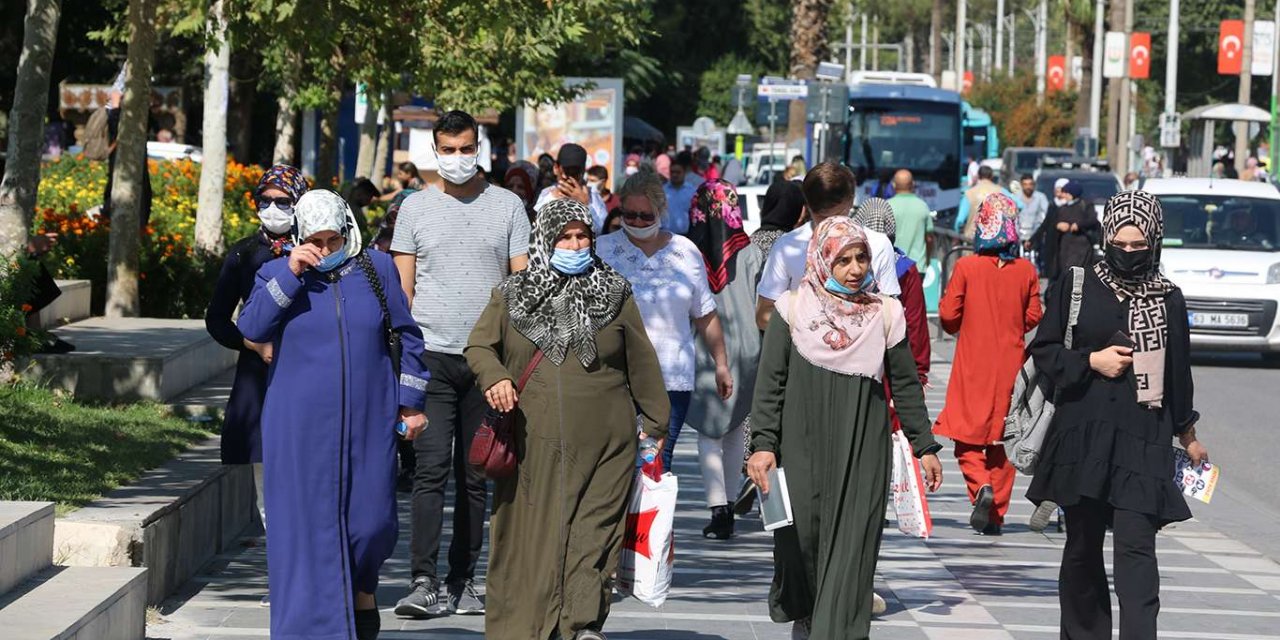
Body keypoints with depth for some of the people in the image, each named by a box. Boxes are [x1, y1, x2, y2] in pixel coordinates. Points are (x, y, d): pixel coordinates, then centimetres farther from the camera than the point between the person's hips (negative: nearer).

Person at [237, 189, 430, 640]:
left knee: (370, 518, 1)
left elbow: (406, 337, 12)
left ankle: (362, 592, 30)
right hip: (301, 428, -1)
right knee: (306, 522, -2)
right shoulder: (277, 274, 3)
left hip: (367, 422, 1)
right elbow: (251, 329, -13)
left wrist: (411, 402, 8)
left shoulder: (377, 269, 6)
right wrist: (290, 274, -18)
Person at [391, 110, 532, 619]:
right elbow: (403, 286, 8)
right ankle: (424, 582, -13)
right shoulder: (416, 208, 7)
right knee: (431, 470, -11)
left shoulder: (507, 206, 8)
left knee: (475, 478, 7)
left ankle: (463, 582, 13)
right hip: (432, 354, -1)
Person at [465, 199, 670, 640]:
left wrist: (657, 424, 13)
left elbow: (642, 364, 12)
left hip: (601, 444, 0)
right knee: (530, 536, 1)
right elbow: (478, 346, 10)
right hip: (533, 443, 1)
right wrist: (493, 376, -12)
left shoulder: (615, 295, 8)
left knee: (592, 532, -7)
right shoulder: (512, 296, 9)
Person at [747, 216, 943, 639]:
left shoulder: (885, 314, 4)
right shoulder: (792, 311, 1)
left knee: (851, 548, -7)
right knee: (801, 537, 2)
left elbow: (906, 385, 10)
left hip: (863, 455, 0)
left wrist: (924, 446, 10)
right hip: (802, 452, 0)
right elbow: (770, 383, 0)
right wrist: (763, 444, -9)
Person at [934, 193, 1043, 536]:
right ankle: (997, 512, 10)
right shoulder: (1026, 270, -4)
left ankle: (981, 486, -19)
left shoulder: (966, 267, -10)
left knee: (967, 435, 7)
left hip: (972, 366, -2)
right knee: (1003, 437, 10)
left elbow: (948, 315, -7)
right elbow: (1033, 317, 0)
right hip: (1010, 365, 2)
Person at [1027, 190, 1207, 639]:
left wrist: (1186, 433, 20)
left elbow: (1178, 371, 14)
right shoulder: (1076, 288, 2)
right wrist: (1090, 361, -11)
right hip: (1084, 434, 1)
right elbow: (1043, 350, 4)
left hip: (1143, 439, -1)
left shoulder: (1169, 300, 5)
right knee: (1082, 545, 9)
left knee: (1136, 547, -11)